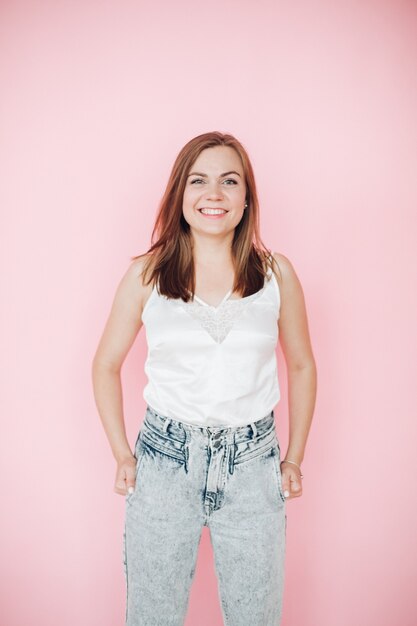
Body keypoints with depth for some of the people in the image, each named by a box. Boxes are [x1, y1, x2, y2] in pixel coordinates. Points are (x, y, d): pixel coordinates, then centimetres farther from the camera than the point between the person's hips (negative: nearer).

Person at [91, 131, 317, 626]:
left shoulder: (277, 274, -2)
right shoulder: (146, 274, -4)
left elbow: (301, 366, 9)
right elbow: (106, 365, 6)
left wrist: (294, 459, 8)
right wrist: (122, 454, 2)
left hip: (253, 464, 1)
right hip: (164, 462, 0)